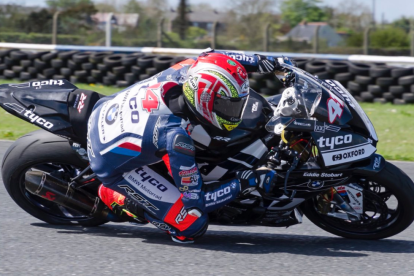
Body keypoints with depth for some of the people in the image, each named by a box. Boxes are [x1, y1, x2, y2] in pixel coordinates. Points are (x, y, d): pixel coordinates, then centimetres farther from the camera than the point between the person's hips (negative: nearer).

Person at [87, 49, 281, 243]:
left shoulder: (188, 70, -21)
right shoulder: (176, 136, -38)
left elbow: (209, 57, 6)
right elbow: (194, 201, -27)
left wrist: (259, 61, 2)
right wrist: (243, 183, -24)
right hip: (112, 164, -8)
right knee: (194, 225, -14)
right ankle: (115, 196, 1)